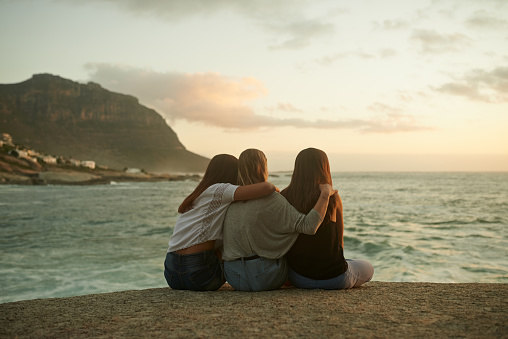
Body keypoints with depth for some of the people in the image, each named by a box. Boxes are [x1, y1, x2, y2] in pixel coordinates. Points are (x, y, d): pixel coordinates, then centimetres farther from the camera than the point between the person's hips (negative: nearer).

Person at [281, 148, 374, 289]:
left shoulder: (284, 197, -5)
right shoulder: (333, 198, -10)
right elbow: (340, 241, 1)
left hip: (298, 277, 3)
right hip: (333, 277, -3)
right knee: (368, 268, 29)